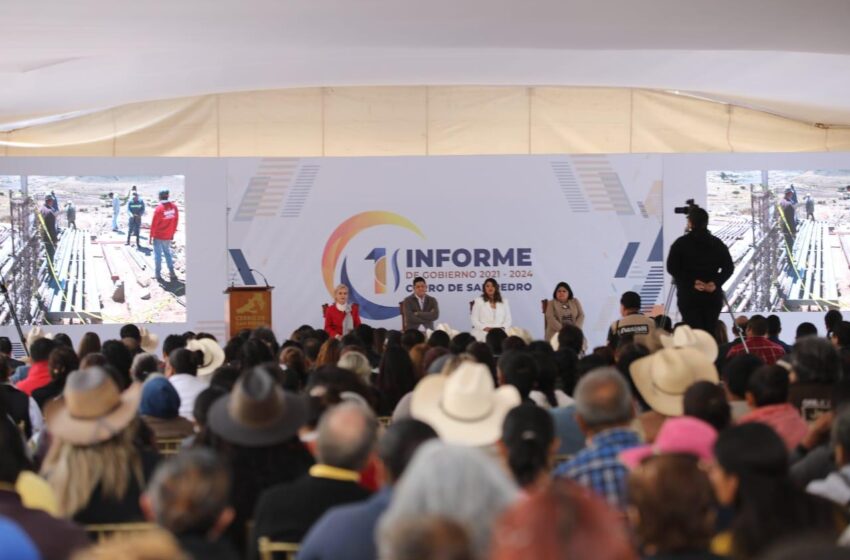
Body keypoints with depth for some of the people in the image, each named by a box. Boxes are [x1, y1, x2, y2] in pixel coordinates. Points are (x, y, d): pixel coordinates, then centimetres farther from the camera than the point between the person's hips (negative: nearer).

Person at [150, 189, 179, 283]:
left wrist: (151, 235, -4)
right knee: (168, 253, 17)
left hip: (158, 236, -4)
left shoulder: (159, 208, -18)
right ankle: (172, 273, 8)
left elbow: (154, 224, -14)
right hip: (168, 236, 4)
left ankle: (158, 274, 10)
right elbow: (176, 221, 3)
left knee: (158, 255, 6)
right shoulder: (174, 207, -5)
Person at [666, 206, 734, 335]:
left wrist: (691, 283, -9)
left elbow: (672, 268, -9)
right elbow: (729, 268, 2)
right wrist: (715, 283, -6)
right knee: (710, 332, 9)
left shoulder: (680, 244, -2)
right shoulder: (717, 243, 8)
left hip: (689, 296, -3)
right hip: (713, 296, 3)